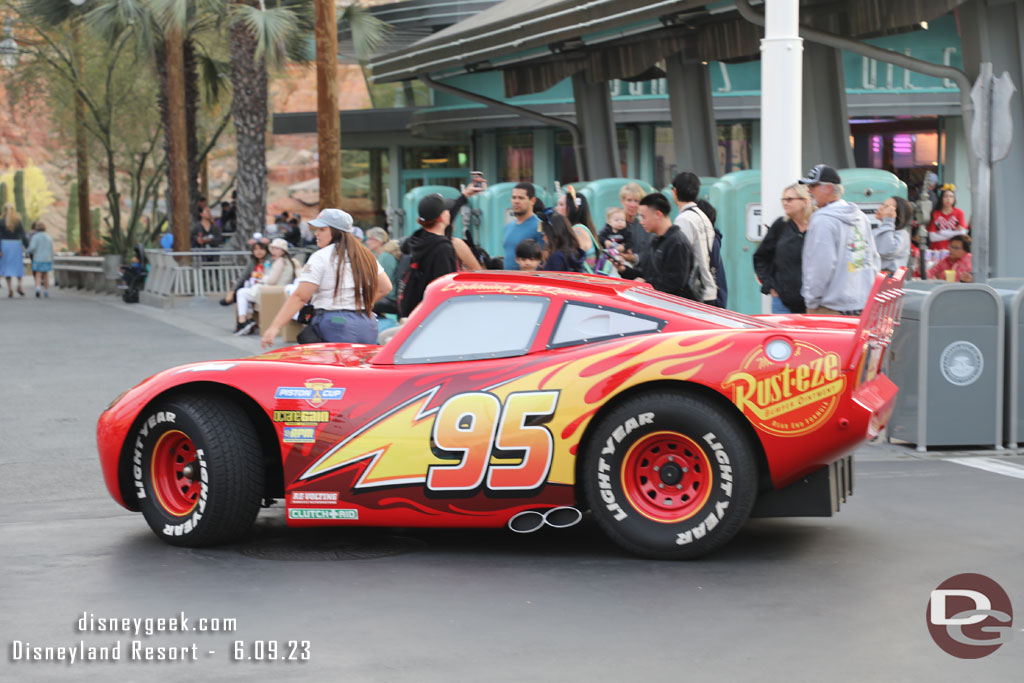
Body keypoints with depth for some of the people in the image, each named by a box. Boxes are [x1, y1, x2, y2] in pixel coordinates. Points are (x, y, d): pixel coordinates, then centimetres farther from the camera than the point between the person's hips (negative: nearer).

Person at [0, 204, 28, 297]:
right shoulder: (18, 221, -2)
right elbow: (23, 236, -5)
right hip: (16, 244, 1)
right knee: (18, 266, 12)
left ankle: (10, 288, -3)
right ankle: (19, 284, -7)